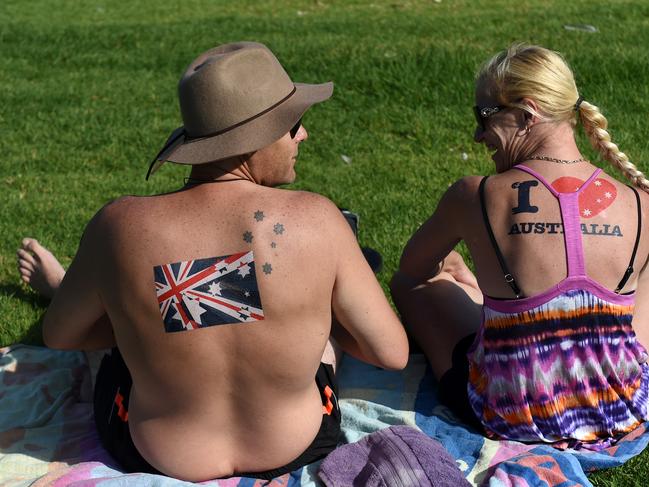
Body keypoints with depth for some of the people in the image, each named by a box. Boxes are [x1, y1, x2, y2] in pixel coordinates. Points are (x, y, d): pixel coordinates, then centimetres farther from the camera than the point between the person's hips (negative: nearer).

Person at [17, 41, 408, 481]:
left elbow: (58, 335, -5)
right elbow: (393, 353, -15)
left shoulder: (122, 227, -23)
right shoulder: (317, 219, -25)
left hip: (155, 455, 0)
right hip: (300, 446, 1)